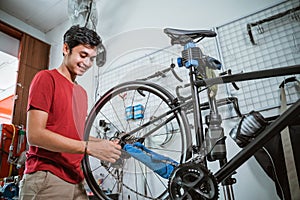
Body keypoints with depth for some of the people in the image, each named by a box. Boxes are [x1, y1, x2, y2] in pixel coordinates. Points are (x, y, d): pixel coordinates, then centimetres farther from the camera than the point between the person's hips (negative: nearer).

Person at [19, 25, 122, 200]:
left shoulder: (82, 92, 16)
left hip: (76, 182, 7)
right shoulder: (47, 78, -5)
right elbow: (35, 135, -14)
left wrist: (104, 143, 1)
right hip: (46, 180, -6)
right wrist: (89, 147, -19)